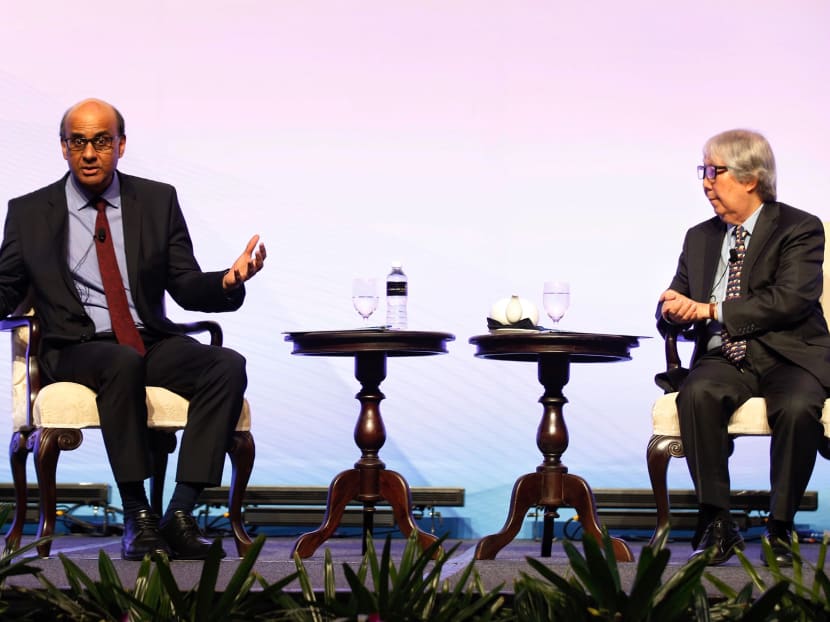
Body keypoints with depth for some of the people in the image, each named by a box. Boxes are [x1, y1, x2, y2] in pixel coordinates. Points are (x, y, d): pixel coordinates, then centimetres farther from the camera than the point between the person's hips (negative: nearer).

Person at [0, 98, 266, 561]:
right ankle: (138, 518, -31)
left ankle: (181, 513, -29)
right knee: (124, 363, -38)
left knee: (228, 365, -27)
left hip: (153, 344, 3)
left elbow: (187, 288, 7)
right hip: (75, 349, -2)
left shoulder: (158, 201, 11)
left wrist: (228, 281, -14)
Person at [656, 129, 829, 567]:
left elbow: (791, 299, -15)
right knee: (697, 394, -30)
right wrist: (673, 309, -8)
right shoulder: (699, 238, 18)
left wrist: (712, 310, -17)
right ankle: (716, 525, -24)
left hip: (787, 356, -3)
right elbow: (672, 312, 19)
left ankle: (779, 530, -20)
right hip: (723, 359, 3)